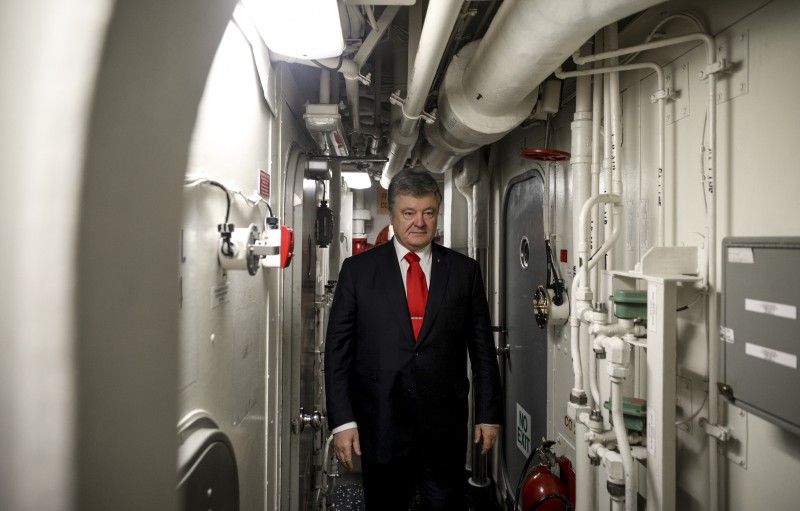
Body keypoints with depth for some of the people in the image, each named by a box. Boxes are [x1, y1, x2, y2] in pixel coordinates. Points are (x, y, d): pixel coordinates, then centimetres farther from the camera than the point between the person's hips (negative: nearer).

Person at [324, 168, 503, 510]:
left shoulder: (464, 270, 3)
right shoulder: (358, 269, 0)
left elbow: (483, 347, 5)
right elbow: (337, 349, -2)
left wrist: (489, 414, 5)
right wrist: (342, 420, -6)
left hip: (445, 427, 1)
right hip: (380, 426, 0)